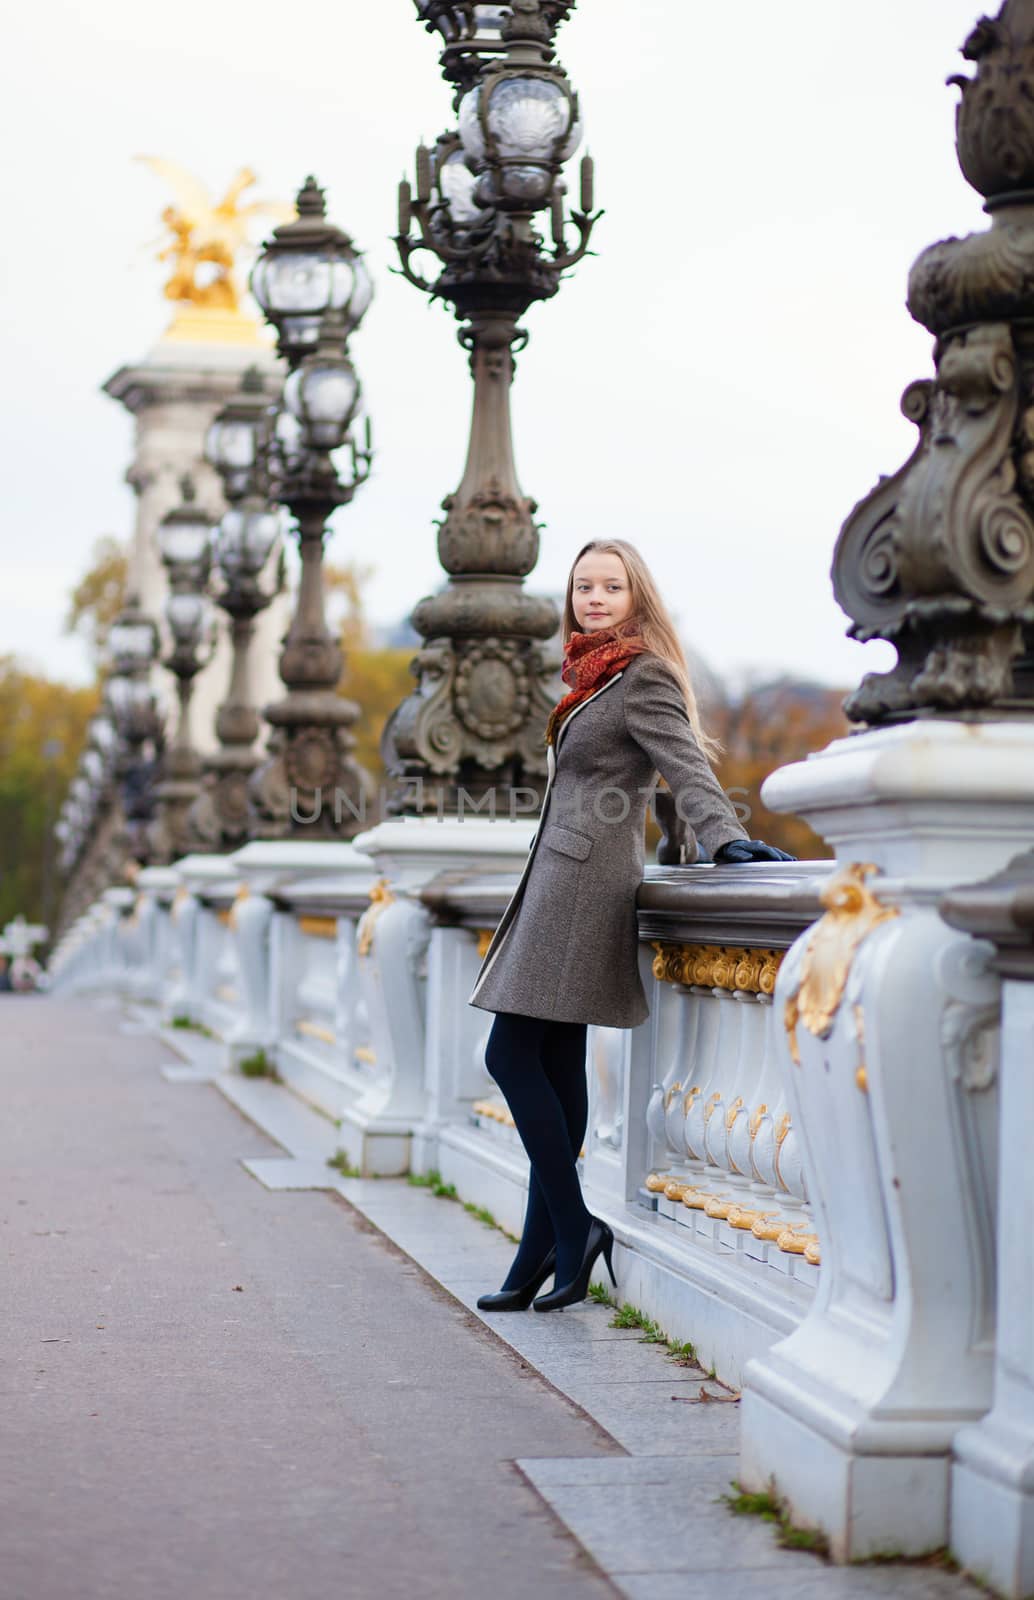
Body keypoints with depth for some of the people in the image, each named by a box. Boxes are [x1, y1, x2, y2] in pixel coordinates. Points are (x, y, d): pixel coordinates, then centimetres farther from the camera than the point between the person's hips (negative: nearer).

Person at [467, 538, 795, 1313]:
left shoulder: (643, 678, -8)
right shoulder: (594, 677, 19)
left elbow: (687, 768, -20)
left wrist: (726, 837, -34)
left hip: (586, 879, -10)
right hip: (563, 879, 10)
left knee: (512, 1054, -10)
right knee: (555, 1066, 8)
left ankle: (571, 1230, -7)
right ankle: (548, 1251, 12)